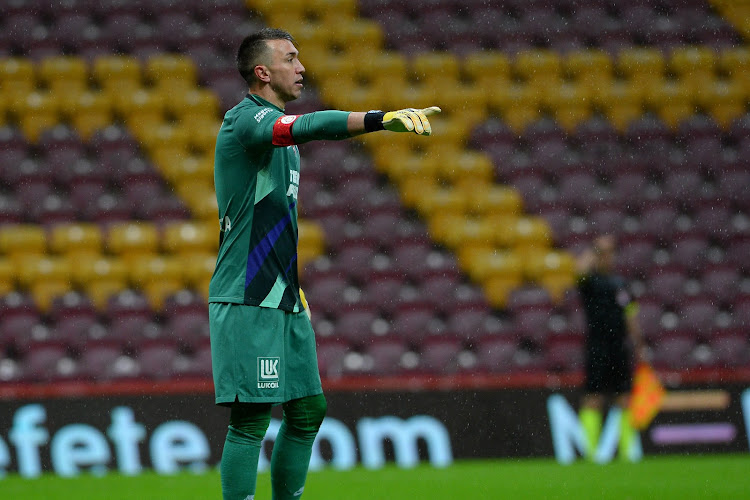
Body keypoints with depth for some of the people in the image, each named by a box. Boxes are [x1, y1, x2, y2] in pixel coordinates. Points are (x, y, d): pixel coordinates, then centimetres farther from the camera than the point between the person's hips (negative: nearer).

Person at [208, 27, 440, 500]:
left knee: (307, 410, 10)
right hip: (249, 302, -10)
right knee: (252, 417, -11)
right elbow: (310, 126, -32)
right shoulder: (246, 119, -11)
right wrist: (381, 119, -43)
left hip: (285, 301, 10)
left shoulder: (281, 131, 19)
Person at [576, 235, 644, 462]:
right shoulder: (590, 281, 0)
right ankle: (591, 450, -8)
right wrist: (597, 249, -16)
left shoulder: (620, 283, 16)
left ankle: (627, 449, 9)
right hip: (597, 347, -5)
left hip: (621, 347, 5)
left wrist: (638, 346, 15)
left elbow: (630, 317, 18)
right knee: (593, 399, -7)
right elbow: (582, 269, -25)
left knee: (625, 400, 5)